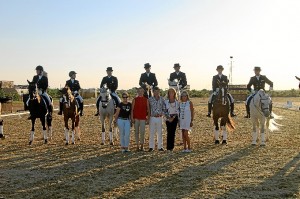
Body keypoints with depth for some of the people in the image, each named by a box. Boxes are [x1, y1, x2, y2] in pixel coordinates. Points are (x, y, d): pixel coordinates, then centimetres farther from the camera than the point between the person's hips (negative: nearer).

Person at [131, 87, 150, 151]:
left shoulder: (146, 100, 7)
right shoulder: (135, 100, 6)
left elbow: (148, 109, 7)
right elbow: (132, 109, 4)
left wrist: (148, 118, 1)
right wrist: (132, 118, -4)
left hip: (143, 118, -1)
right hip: (136, 118, 1)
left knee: (142, 132, -3)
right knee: (136, 132, 4)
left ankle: (142, 145, 7)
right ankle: (137, 145, 11)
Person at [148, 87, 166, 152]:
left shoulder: (162, 99, 5)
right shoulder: (150, 99, 0)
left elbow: (164, 107, 9)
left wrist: (161, 113, -4)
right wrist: (149, 114, -5)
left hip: (159, 118, 2)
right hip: (152, 117, -2)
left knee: (160, 133, 6)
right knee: (151, 133, 0)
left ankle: (160, 147, 14)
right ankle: (151, 147, 8)